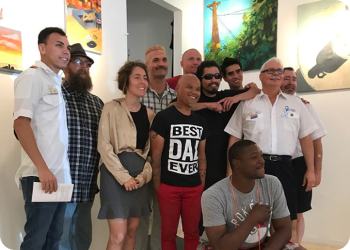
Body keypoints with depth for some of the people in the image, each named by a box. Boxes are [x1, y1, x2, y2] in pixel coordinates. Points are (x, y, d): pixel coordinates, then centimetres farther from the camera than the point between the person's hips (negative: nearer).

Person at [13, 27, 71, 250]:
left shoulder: (56, 81, 17)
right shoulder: (32, 76, -6)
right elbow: (21, 124, -17)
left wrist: (59, 170, 12)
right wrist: (42, 168, -22)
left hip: (60, 175, 8)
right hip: (41, 175, -8)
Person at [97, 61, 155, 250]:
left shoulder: (149, 114, 9)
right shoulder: (112, 108, -6)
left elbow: (151, 150, 10)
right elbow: (104, 146, -10)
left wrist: (143, 175, -5)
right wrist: (124, 177, -14)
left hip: (140, 176, 5)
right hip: (116, 173, -5)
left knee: (132, 231, 12)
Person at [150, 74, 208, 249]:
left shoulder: (200, 122, 10)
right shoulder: (163, 117, -7)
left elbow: (201, 156, 13)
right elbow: (155, 155, -8)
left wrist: (202, 184, 9)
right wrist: (157, 186, -9)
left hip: (194, 187, 5)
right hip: (169, 186, -4)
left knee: (192, 232, 13)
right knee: (168, 233, 9)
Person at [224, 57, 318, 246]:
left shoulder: (296, 103, 11)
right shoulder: (246, 104, 5)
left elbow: (306, 138, 11)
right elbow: (234, 139, 5)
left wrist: (310, 170, 8)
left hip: (283, 167, 2)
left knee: (287, 218, 9)